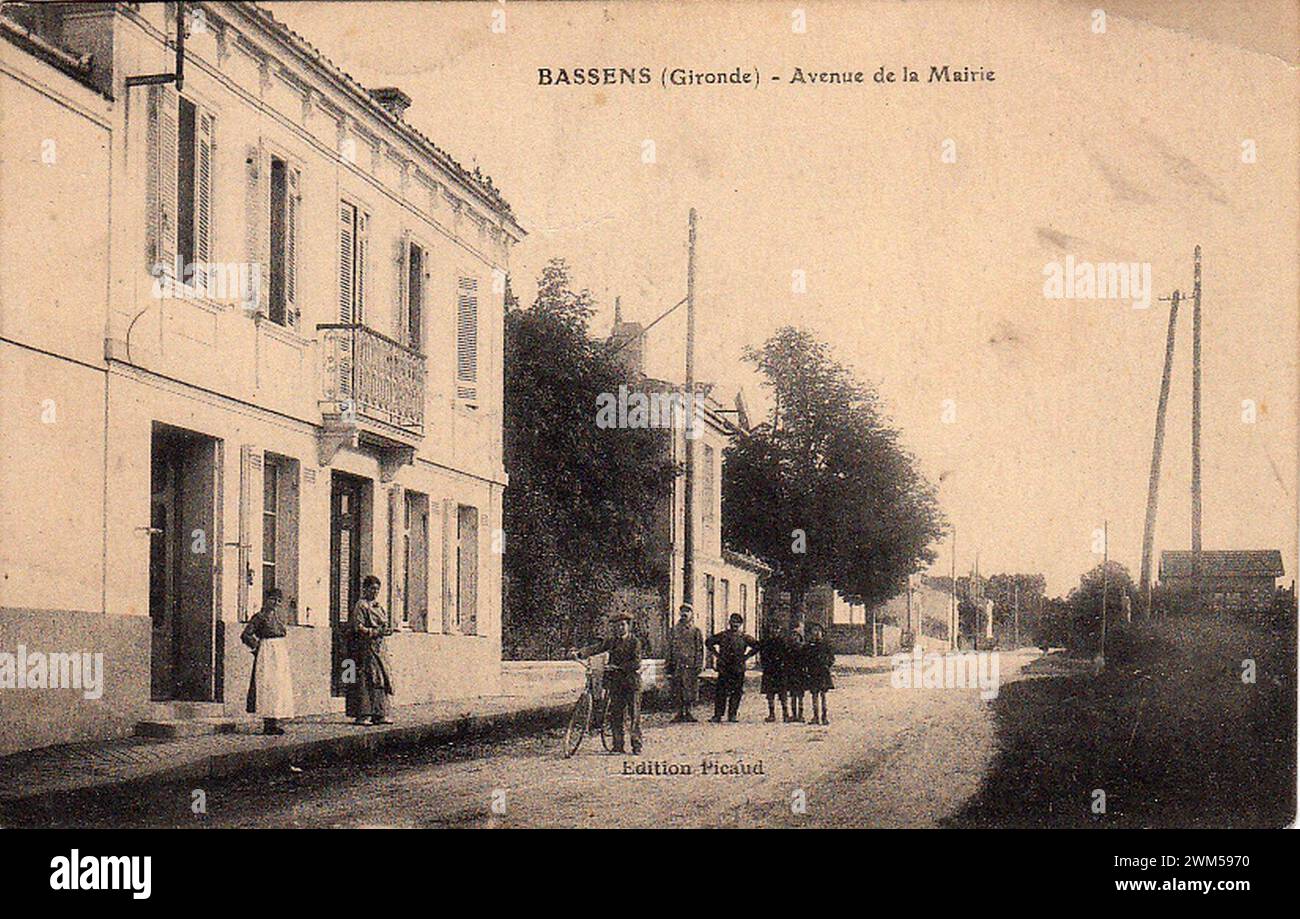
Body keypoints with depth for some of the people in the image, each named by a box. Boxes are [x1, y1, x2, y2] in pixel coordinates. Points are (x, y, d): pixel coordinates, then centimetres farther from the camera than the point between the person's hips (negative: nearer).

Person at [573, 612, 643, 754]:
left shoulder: (635, 642, -3)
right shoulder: (611, 641, 10)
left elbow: (636, 663, -11)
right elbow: (596, 649, -1)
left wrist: (617, 666, -18)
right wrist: (579, 653, -17)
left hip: (631, 682, -4)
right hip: (615, 682, 4)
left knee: (634, 714, -3)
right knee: (615, 714, 4)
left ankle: (637, 746, 3)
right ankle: (618, 745, 11)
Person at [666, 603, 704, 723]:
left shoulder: (696, 631, 4)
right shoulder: (674, 630, 13)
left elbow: (700, 649, 1)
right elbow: (670, 647, 15)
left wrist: (699, 665, -7)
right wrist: (668, 663, 10)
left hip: (690, 664, -3)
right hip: (676, 664, 3)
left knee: (690, 689, -3)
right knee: (677, 690, 2)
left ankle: (688, 712, 5)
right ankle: (679, 713, 8)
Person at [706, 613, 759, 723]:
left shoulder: (744, 637, 6)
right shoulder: (723, 635, 6)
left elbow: (756, 647, 11)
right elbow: (709, 642, 13)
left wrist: (746, 656, 3)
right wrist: (717, 654, 6)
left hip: (738, 669, 1)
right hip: (724, 668, -1)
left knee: (736, 693, 0)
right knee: (721, 693, -4)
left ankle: (732, 715, 8)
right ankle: (718, 715, -2)